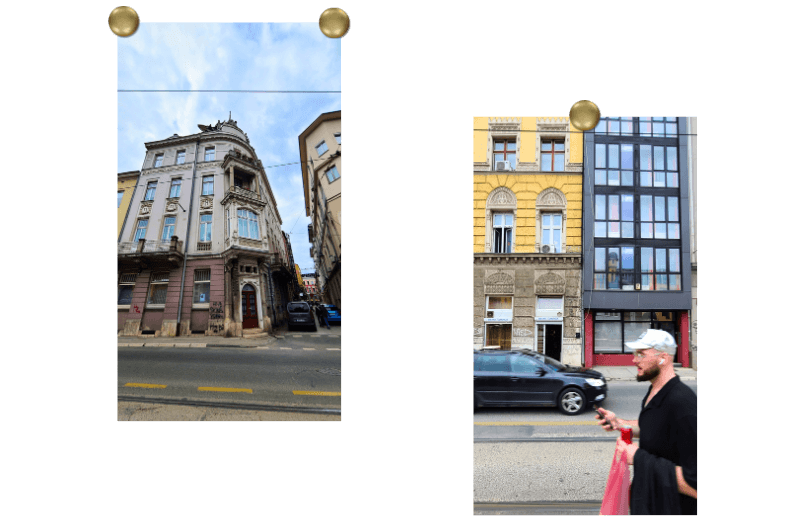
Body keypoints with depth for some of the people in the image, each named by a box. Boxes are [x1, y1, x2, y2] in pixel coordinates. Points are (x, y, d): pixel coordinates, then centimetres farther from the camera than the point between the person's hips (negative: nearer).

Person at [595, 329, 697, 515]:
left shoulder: (682, 404, -31)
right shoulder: (654, 392, 0)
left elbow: (694, 483, -32)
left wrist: (639, 458, -28)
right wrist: (619, 423, 2)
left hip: (668, 506, -8)